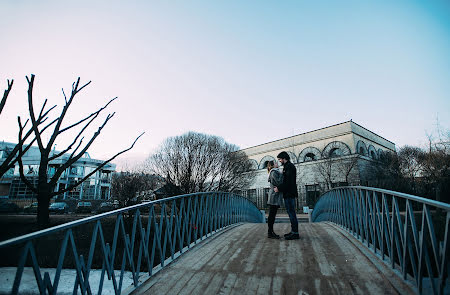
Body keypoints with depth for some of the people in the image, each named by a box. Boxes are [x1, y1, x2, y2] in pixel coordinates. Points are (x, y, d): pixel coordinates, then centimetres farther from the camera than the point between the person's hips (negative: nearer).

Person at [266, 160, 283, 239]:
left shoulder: (274, 172, 21)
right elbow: (279, 182, -18)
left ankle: (271, 232, 17)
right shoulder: (274, 172, -10)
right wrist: (281, 175, -6)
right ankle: (270, 233, -2)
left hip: (275, 197, 10)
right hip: (274, 196, -10)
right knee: (272, 215, -6)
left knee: (272, 215, 11)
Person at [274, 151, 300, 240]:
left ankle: (295, 233, -3)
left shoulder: (289, 166, -11)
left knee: (291, 213, -7)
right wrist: (279, 187, 10)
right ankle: (293, 231, 19)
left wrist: (279, 188, -16)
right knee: (291, 213, 13)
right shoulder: (287, 166, 20)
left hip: (289, 194, -11)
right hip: (289, 194, 11)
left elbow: (288, 181, -20)